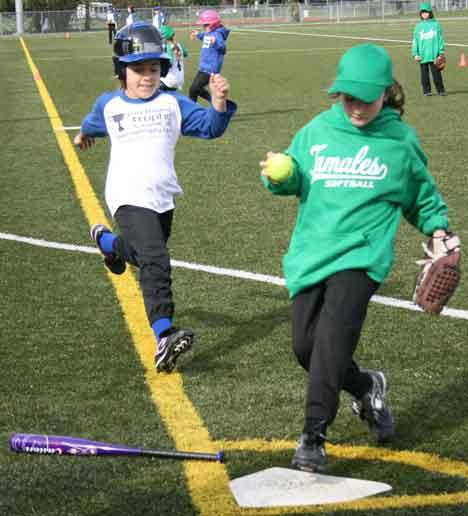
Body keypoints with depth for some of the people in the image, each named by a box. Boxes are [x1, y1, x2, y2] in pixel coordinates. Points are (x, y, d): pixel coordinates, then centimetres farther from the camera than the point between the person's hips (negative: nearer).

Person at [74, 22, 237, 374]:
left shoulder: (173, 104, 4)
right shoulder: (109, 105, 4)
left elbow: (210, 126, -7)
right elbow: (93, 123, 28)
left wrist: (219, 101, -27)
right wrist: (84, 134, 49)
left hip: (164, 197, 4)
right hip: (130, 198, -4)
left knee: (144, 257, 25)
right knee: (156, 261, -23)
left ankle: (107, 241, 57)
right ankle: (165, 338, -30)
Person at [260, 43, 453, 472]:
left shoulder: (400, 140, 4)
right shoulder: (318, 131, 7)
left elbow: (422, 192, 19)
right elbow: (294, 178, 12)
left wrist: (437, 227, 3)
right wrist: (278, 176, -11)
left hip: (361, 255, -4)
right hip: (310, 253, 4)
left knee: (332, 339, -20)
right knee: (306, 345, 3)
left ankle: (314, 437, -14)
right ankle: (366, 388, 33)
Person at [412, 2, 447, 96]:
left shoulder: (436, 24, 2)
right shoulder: (418, 26, 6)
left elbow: (440, 38, 3)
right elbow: (415, 41, 6)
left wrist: (441, 52, -2)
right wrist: (415, 54, -2)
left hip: (434, 54, -2)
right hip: (422, 55, 2)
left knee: (436, 73, 0)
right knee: (424, 73, 5)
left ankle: (441, 90, 8)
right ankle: (427, 91, 14)